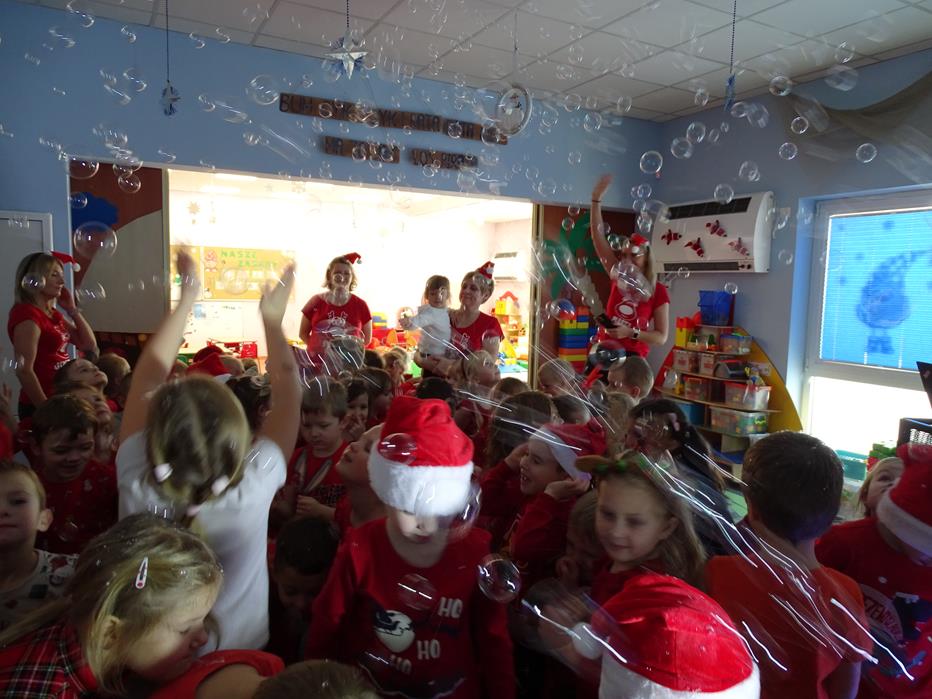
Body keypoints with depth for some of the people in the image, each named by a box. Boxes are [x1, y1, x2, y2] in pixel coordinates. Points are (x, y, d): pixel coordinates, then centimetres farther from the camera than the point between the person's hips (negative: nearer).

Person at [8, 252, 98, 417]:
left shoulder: (53, 314, 11)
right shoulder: (26, 314, -16)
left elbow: (89, 345, 12)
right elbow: (24, 371, -21)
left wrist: (72, 309, 5)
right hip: (41, 406, -9)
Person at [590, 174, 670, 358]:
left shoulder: (658, 291, -3)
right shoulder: (619, 277, 4)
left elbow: (661, 337, -3)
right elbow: (598, 236, -1)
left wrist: (630, 332, -17)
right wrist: (596, 199, -8)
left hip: (631, 356, -3)